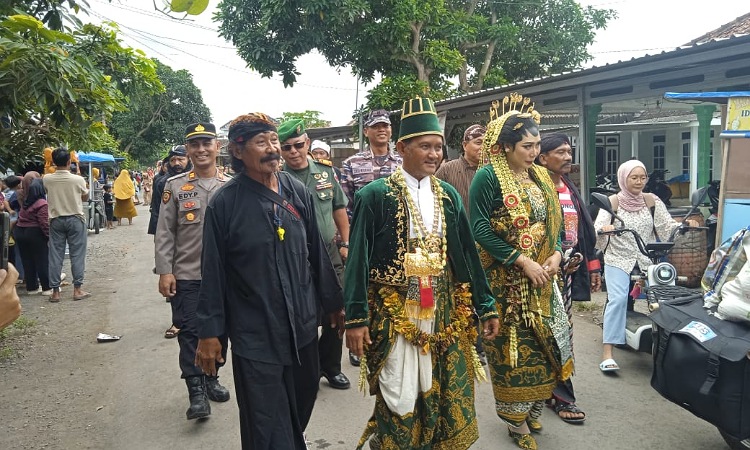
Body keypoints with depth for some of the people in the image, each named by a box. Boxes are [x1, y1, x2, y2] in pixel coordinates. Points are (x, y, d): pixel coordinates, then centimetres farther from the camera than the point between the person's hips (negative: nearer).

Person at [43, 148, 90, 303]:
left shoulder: (47, 179, -6)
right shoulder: (78, 180, -11)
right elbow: (85, 198, 5)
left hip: (56, 220, 2)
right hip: (75, 219, -2)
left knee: (55, 255, 5)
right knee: (77, 255, 4)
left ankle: (55, 291, 8)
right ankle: (77, 289, 5)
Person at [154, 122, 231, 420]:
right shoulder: (175, 186, 0)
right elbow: (164, 233, -1)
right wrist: (164, 271, -7)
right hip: (186, 275, -2)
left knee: (219, 329, 13)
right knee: (190, 331, -1)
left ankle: (211, 378, 32)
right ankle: (196, 391, 7)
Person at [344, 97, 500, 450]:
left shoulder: (448, 196, 7)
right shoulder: (375, 195, -7)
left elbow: (467, 254, 10)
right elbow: (358, 259, -8)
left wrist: (486, 306, 9)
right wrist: (356, 318, -11)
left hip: (444, 314, 4)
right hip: (393, 314, -4)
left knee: (445, 397, 11)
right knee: (399, 403, 2)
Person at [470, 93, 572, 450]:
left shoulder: (540, 177, 10)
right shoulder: (488, 176, -11)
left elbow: (551, 223, 15)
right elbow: (480, 229, -17)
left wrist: (556, 254, -5)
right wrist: (522, 262, -18)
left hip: (542, 278, 7)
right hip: (506, 281, -7)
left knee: (544, 343, 12)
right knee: (513, 347, 1)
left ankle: (533, 408, 31)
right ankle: (516, 420, 18)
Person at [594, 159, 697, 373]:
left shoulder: (652, 200, 2)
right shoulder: (613, 202, -6)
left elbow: (668, 226, 0)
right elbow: (596, 229, -16)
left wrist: (686, 225, -19)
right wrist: (603, 229, -39)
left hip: (647, 260, 3)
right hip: (618, 260, -3)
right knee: (617, 299, -22)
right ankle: (607, 353, -21)